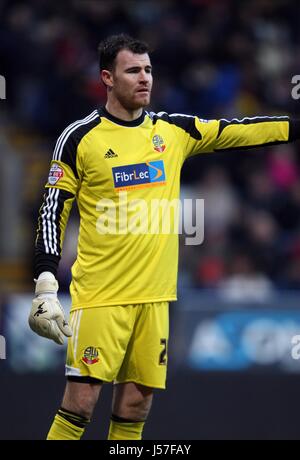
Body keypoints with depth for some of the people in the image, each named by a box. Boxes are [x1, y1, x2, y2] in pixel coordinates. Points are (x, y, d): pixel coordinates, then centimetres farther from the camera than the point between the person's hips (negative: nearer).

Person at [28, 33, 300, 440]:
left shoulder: (174, 130, 9)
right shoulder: (79, 138, -4)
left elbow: (241, 131, 10)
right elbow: (52, 213, -3)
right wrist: (45, 287, -11)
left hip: (154, 296, 5)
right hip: (99, 296, -4)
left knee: (135, 408, 4)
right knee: (80, 405, -10)